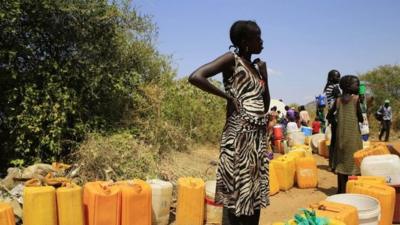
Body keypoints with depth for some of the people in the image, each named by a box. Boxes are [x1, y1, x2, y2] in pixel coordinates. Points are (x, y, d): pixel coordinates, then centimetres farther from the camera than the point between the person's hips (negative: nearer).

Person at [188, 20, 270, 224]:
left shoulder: (257, 67, 17)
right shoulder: (232, 60, -5)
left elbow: (266, 103, 20)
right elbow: (195, 77, -19)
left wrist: (264, 75, 10)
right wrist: (227, 95, -14)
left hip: (258, 135, 8)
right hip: (239, 134, -8)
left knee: (254, 191, 13)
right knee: (237, 191, -3)